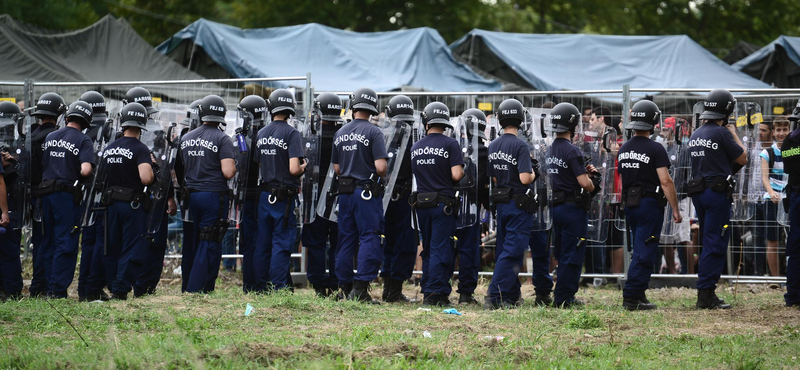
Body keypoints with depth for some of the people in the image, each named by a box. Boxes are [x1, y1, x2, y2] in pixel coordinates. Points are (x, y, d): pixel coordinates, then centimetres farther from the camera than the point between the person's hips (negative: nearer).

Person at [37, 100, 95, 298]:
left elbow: (41, 165, 13)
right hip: (67, 195, -5)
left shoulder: (50, 137, 11)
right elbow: (85, 170, -18)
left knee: (48, 243, 13)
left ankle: (50, 288, 16)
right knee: (65, 244, -1)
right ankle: (59, 289, -5)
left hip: (46, 193, 5)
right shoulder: (83, 140, -6)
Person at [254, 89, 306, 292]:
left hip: (265, 195, 6)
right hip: (284, 197, -6)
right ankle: (278, 288, -3)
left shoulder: (261, 134, 7)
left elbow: (258, 165, 12)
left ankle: (261, 287, 15)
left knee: (263, 243, 11)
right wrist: (303, 167, 2)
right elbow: (294, 169, -19)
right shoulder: (291, 133, -12)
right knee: (282, 242, -2)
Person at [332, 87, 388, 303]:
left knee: (346, 239, 12)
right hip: (367, 192, -6)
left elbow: (336, 168, 12)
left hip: (345, 192, 6)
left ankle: (345, 286, 15)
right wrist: (382, 175, 4)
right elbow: (380, 167, -17)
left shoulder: (341, 133, 8)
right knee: (370, 238, -4)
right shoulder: (373, 132, -11)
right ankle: (360, 288, -12)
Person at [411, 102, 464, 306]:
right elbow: (456, 175, -15)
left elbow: (415, 175, 14)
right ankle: (434, 293, -7)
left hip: (421, 203, 5)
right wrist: (462, 172, 6)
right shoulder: (450, 144, -8)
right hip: (443, 203, -5)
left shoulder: (415, 147, 8)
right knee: (441, 250, -3)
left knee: (428, 250, 15)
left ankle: (428, 291, 16)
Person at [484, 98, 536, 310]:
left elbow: (494, 178, 10)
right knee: (511, 252, -5)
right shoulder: (520, 146, -16)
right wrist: (533, 174, -3)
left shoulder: (493, 146, 6)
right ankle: (495, 296, -12)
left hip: (500, 203, 7)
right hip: (519, 205, -7)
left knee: (504, 250, 13)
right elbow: (524, 178, -22)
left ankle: (512, 296, 19)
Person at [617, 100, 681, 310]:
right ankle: (632, 297, -9)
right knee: (644, 253, -5)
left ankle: (638, 295, 13)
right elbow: (665, 182, -16)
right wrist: (675, 210, -12)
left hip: (629, 205, 7)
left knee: (639, 251, 14)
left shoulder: (624, 150, 10)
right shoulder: (655, 149, -12)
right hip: (649, 204, -7)